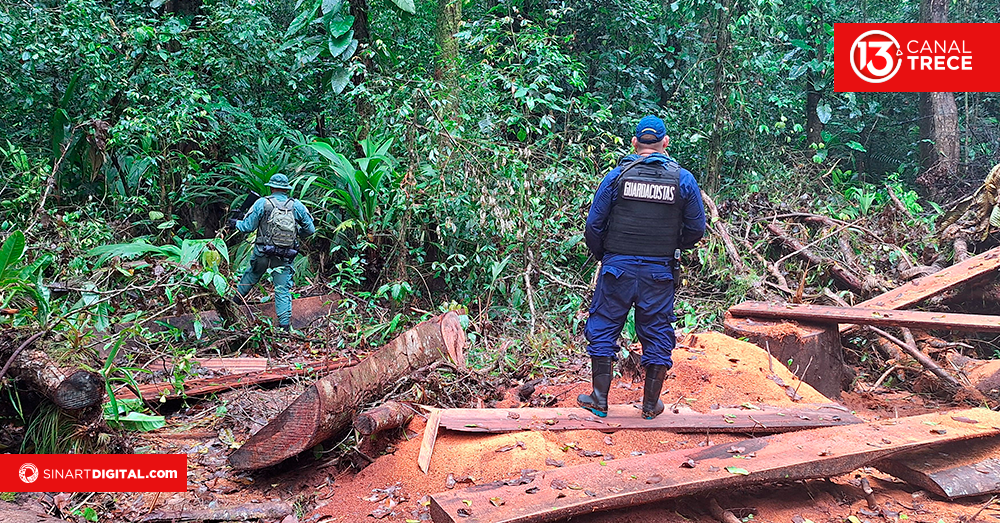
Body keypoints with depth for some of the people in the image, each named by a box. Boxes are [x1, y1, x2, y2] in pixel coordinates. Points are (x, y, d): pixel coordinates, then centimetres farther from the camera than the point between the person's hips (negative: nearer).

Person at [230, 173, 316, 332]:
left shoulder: (262, 203, -4)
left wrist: (235, 224, 18)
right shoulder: (296, 205, 2)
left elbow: (248, 227, -3)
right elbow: (310, 229, 4)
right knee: (283, 289, 4)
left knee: (250, 277, 23)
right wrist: (296, 232, 24)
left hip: (263, 253, 0)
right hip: (285, 257, 1)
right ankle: (285, 324, -1)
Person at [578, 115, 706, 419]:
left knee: (603, 328, 11)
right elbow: (696, 229, 3)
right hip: (659, 271, 1)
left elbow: (593, 224, -3)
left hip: (618, 267, -1)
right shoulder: (683, 180, -1)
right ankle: (650, 405, 18)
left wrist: (601, 255, 13)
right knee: (657, 334, 11)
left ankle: (599, 399, 14)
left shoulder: (617, 176, -4)